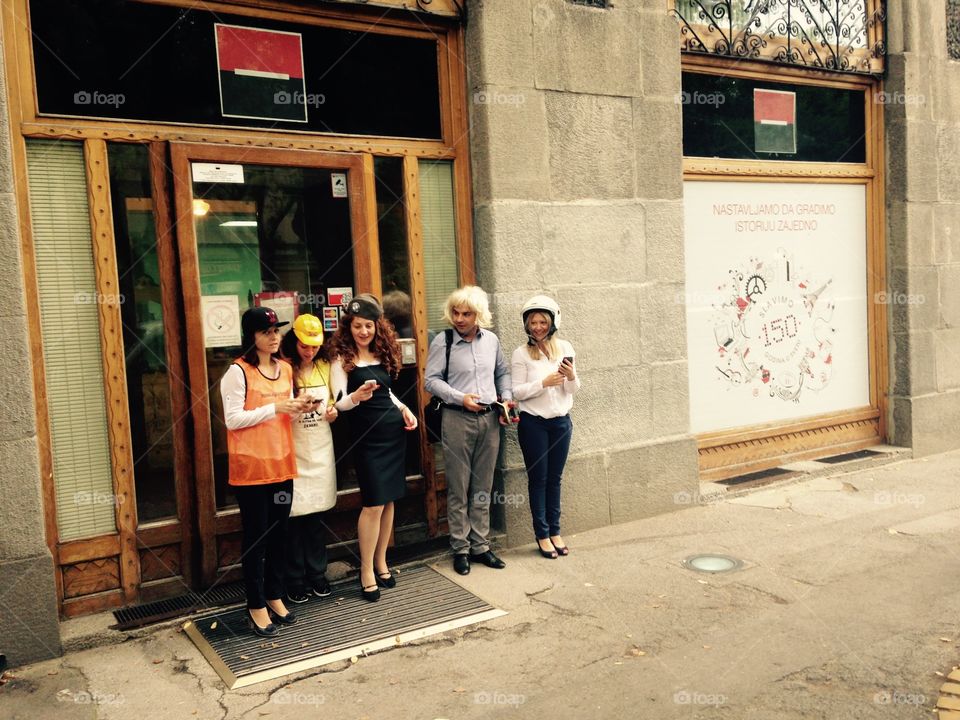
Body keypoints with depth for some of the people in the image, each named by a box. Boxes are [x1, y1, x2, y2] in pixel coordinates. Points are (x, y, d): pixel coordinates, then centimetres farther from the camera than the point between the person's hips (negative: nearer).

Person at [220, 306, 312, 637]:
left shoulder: (285, 369, 10)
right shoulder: (237, 372, -10)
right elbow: (232, 419, -14)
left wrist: (297, 408, -3)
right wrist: (275, 408, -19)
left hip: (281, 463, 6)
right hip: (250, 467, -6)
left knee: (278, 534, 14)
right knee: (256, 538, 3)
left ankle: (275, 597, 27)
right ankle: (257, 607, 14)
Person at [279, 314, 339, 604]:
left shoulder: (325, 366, 8)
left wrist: (332, 411, -1)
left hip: (321, 449, 4)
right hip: (293, 450, -4)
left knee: (317, 514, 11)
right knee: (295, 514, 0)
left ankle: (317, 574, 23)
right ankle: (295, 580, 13)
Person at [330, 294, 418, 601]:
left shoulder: (382, 355, 9)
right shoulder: (343, 360, -7)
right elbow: (339, 402, -12)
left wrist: (404, 409, 7)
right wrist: (357, 396, -33)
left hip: (395, 431, 6)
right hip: (367, 437, -6)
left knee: (389, 500, 10)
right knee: (374, 504, -6)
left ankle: (381, 562, 24)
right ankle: (366, 571, 7)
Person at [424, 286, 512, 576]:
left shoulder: (491, 340, 6)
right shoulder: (442, 342, -6)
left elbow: (503, 372, 18)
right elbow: (431, 380, -7)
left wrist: (507, 398, 3)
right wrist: (460, 398, -17)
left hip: (489, 419, 4)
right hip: (457, 420, -4)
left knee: (483, 487, 11)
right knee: (458, 488, 3)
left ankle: (480, 545, 21)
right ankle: (460, 549, 14)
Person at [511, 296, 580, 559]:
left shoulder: (565, 348, 2)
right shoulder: (521, 354, -7)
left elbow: (573, 390, 5)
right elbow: (517, 392, -11)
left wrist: (571, 376, -16)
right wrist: (544, 382, -21)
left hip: (561, 421, 3)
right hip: (533, 423, -3)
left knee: (555, 478, 11)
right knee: (538, 478, 5)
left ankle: (555, 531, 22)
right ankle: (542, 534, 15)